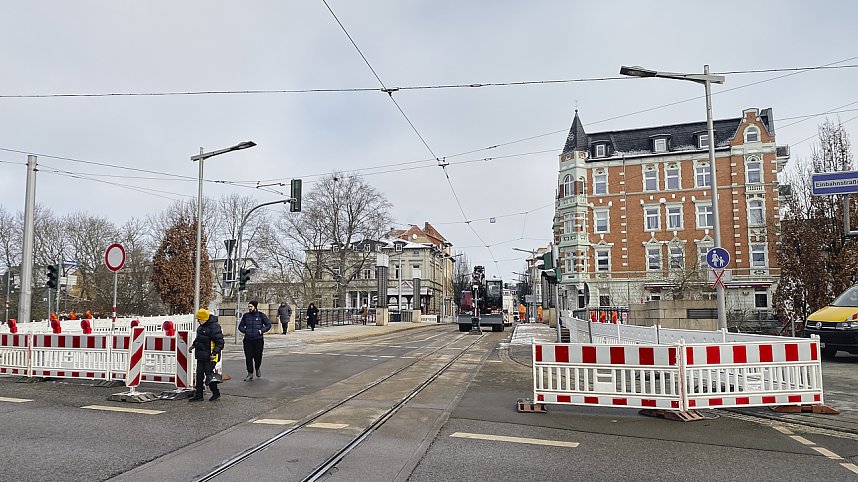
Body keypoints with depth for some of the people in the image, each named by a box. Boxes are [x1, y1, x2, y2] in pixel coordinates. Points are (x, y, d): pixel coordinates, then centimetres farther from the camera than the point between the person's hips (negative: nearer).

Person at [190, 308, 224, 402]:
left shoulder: (214, 326, -18)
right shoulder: (201, 326, 11)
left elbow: (220, 342, -20)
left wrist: (214, 353, -25)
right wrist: (194, 345, 26)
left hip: (209, 356, -9)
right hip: (201, 355, 9)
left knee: (209, 375, -2)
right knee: (199, 374, 10)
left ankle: (216, 393, 15)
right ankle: (198, 395, 19)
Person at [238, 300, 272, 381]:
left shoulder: (261, 315, 1)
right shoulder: (245, 316, 8)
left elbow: (268, 324, 7)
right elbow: (240, 326, 17)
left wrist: (262, 330, -7)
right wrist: (245, 331, -1)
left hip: (258, 339, -2)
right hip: (248, 340, 2)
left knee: (258, 356, 2)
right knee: (248, 357, 1)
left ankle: (257, 369, 32)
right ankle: (250, 374, 13)